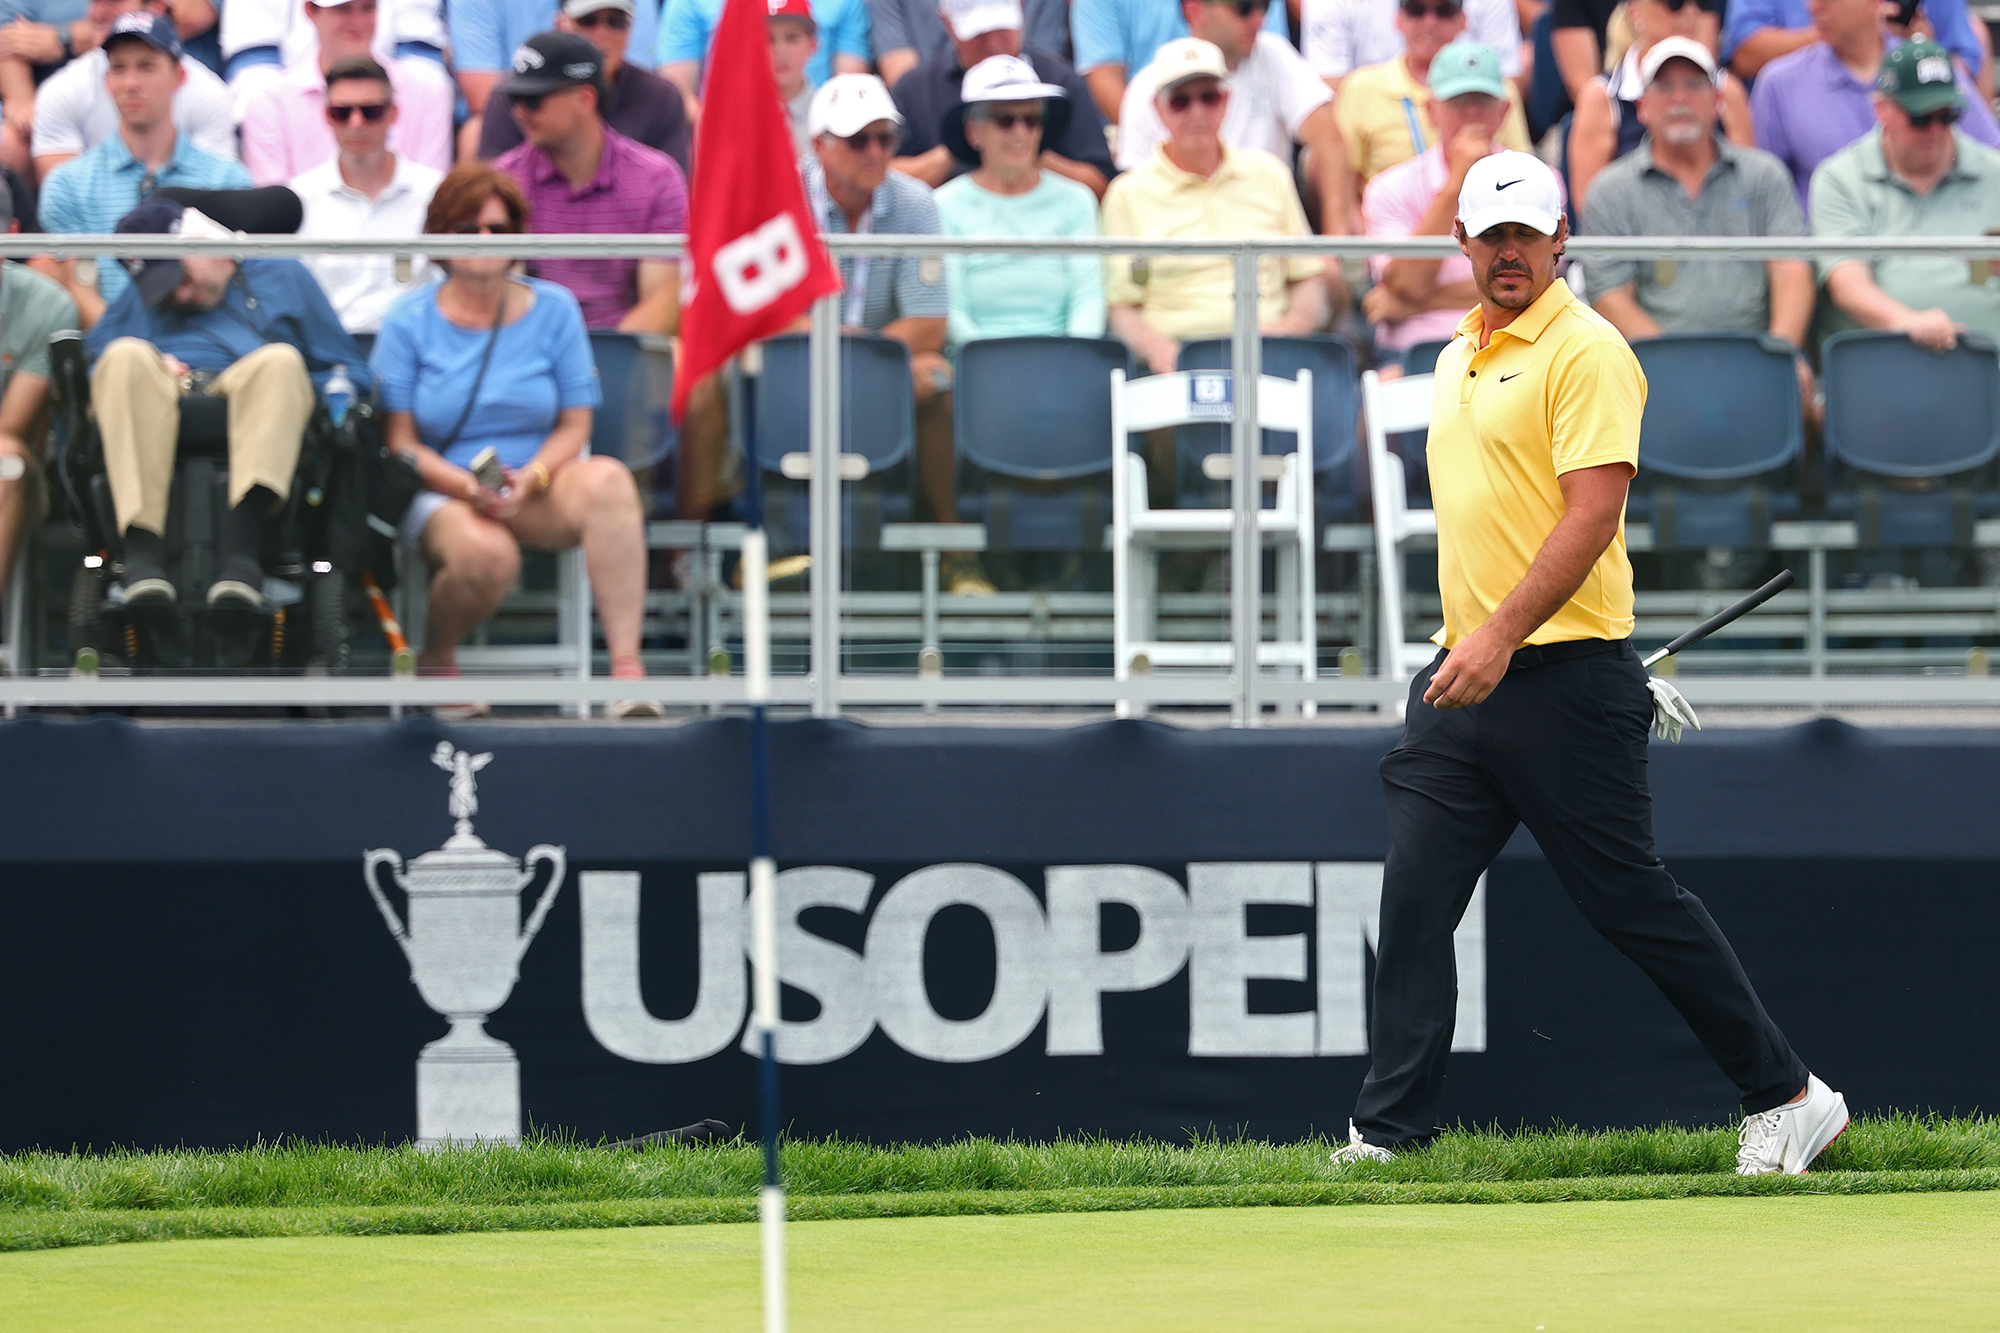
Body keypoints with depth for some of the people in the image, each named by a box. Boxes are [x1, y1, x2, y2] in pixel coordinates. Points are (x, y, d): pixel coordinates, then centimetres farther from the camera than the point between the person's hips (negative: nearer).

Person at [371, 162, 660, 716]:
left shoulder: (554, 309, 6)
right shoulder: (409, 322, 2)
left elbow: (575, 425, 4)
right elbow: (400, 442, -2)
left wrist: (529, 479, -16)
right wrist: (471, 488, -19)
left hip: (539, 489, 2)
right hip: (442, 493, -2)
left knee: (607, 479, -32)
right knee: (486, 555, -38)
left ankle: (626, 667, -40)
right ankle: (434, 659, -2)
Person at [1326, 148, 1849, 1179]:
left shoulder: (1585, 351, -9)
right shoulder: (1459, 357, 18)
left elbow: (1593, 511, -18)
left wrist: (1503, 637, -24)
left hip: (1564, 678, -8)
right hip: (1463, 674, 8)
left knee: (1631, 900, -4)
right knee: (1414, 901, -1)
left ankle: (1787, 1098, 7)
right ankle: (1387, 1132, 0)